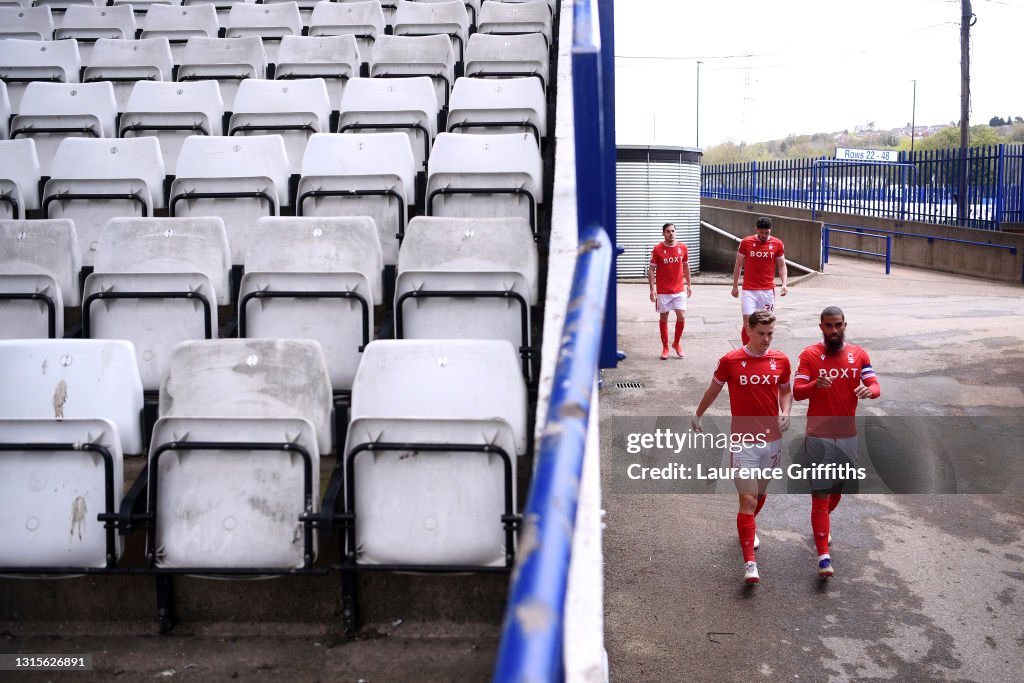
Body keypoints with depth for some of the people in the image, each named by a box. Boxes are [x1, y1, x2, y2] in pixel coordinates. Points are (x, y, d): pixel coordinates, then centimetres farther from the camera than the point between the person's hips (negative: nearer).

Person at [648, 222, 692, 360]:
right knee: (664, 318, 5)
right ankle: (665, 347, 17)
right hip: (663, 291, -2)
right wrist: (652, 289, -12)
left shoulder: (682, 248, 2)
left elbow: (686, 266, 13)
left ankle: (676, 343, 19)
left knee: (681, 317, -3)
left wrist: (689, 285, 12)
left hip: (679, 290, 2)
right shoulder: (658, 249, -6)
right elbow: (651, 269, -4)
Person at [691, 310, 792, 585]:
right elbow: (713, 389, 9)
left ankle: (748, 529, 51)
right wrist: (697, 415, 21)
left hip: (772, 440, 4)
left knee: (760, 493, 20)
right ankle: (750, 564, -9)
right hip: (743, 441, -4)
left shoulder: (781, 360, 1)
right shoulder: (730, 361, -8)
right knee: (748, 500, -11)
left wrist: (785, 413, -3)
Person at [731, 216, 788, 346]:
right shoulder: (746, 242, -1)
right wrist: (735, 286, 7)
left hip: (768, 290, 1)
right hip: (749, 290, -1)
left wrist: (784, 284, -8)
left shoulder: (777, 244, 1)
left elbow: (782, 266, 7)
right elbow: (738, 265, 6)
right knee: (748, 322, -8)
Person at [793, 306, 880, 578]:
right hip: (819, 437, -4)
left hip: (848, 435, 4)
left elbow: (875, 387, -3)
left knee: (837, 491, 20)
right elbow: (797, 392, -13)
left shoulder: (858, 354, 4)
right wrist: (815, 384, -35)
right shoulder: (809, 355, -6)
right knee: (821, 495, -7)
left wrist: (868, 390, -28)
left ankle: (820, 526, 48)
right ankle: (823, 556, -5)